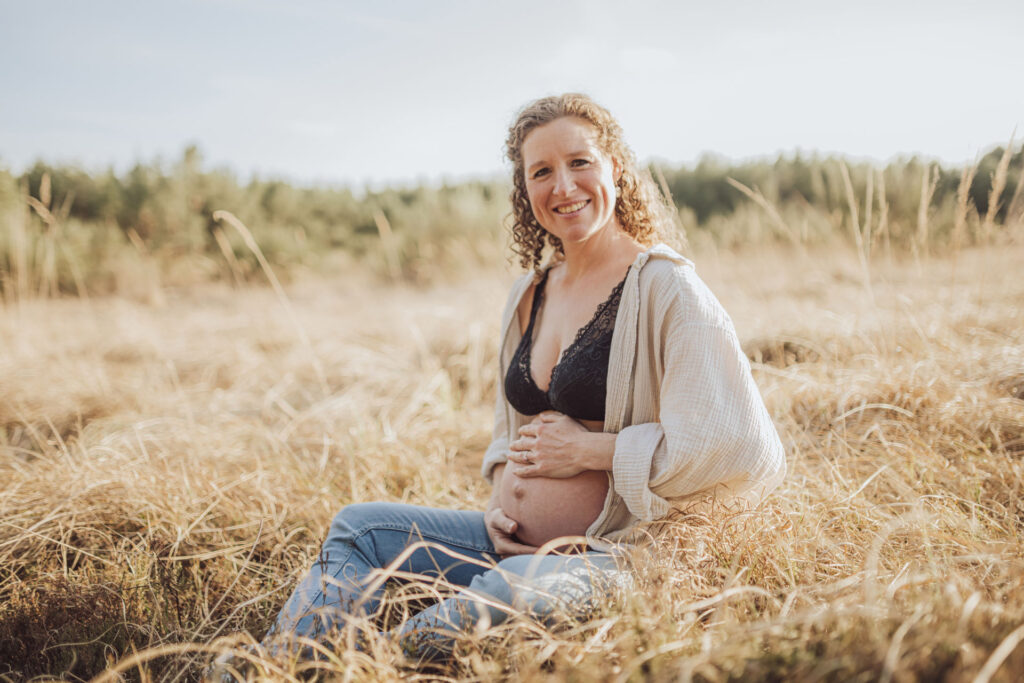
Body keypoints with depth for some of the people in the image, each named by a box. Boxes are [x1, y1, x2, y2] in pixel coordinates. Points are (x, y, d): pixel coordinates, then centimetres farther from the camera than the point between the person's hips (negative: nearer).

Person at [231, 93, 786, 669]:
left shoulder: (665, 288, -12)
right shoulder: (530, 296, 10)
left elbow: (747, 451, -20)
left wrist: (590, 450, -16)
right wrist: (500, 499, 3)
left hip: (616, 557, -7)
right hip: (515, 542, 8)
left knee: (512, 586, -37)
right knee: (357, 527, 1)